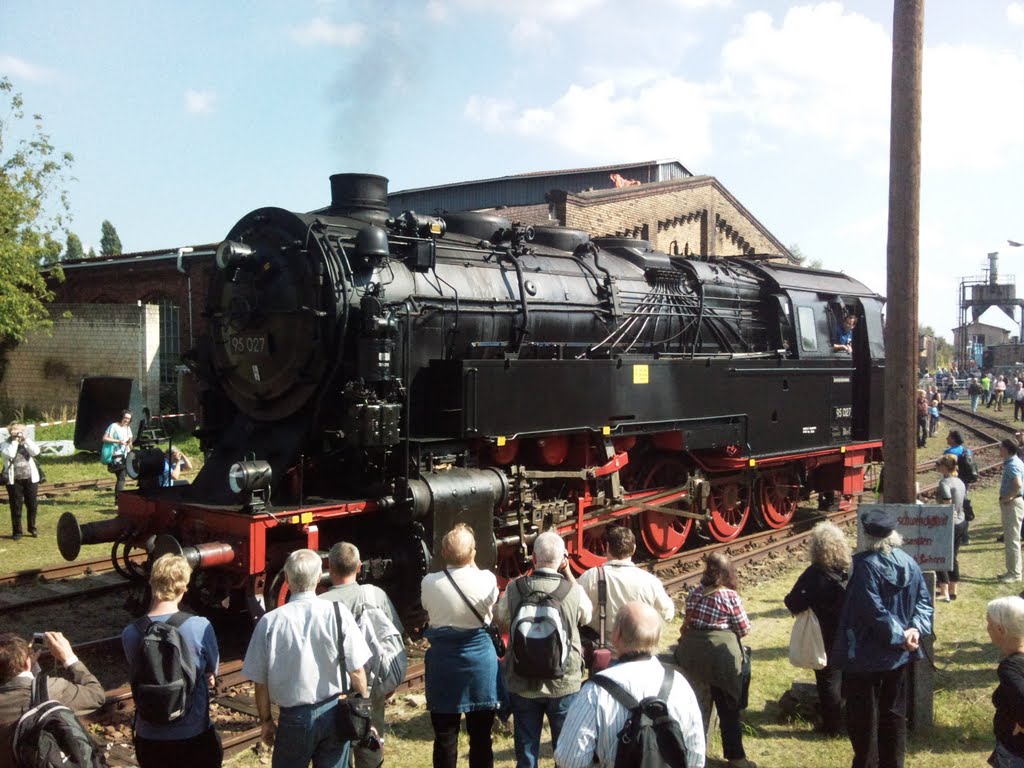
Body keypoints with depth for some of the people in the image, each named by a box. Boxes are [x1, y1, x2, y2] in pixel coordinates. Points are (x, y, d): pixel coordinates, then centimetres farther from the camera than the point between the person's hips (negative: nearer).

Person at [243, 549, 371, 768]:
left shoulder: (270, 622, -13)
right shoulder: (338, 612, -12)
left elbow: (260, 682, -6)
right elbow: (357, 670, -7)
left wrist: (266, 720, 10)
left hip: (294, 717, -1)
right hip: (334, 713, 1)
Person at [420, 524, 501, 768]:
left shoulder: (429, 582, -13)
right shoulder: (486, 580, -14)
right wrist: (473, 566, 10)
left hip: (443, 663, 0)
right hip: (480, 661, 0)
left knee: (445, 738, 11)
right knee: (481, 738, 12)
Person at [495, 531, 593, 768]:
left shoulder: (514, 589, -12)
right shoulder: (573, 591, -15)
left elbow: (500, 621, 6)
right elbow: (587, 616, 7)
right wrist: (568, 573, 5)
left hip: (522, 685, 1)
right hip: (564, 685, -1)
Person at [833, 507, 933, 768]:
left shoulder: (865, 565, -20)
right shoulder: (909, 563, 0)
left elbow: (874, 611, -24)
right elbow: (925, 601, 0)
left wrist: (900, 634, -15)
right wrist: (915, 629, -10)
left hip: (866, 655, -6)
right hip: (898, 654, 6)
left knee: (863, 716, 7)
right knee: (894, 713, 18)